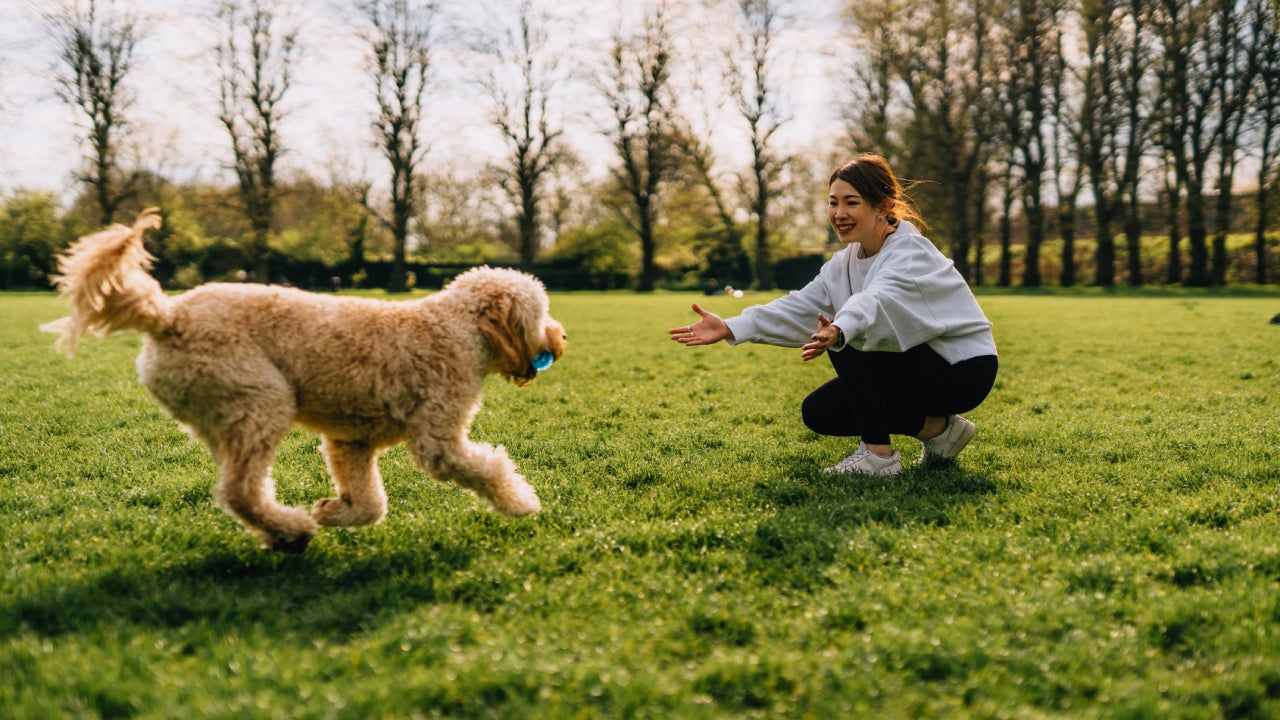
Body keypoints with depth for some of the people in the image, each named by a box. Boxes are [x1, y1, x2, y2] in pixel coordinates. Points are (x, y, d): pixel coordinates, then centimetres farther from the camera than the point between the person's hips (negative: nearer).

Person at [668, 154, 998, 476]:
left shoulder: (911, 253, -24)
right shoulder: (845, 262, 2)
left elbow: (877, 300, -46)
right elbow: (802, 306, -8)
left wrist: (838, 332, -67)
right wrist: (731, 328, -21)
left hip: (963, 369, -9)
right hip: (914, 370, 9)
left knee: (847, 343, -26)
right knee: (819, 413, 0)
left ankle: (879, 454, -17)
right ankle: (936, 428, 8)